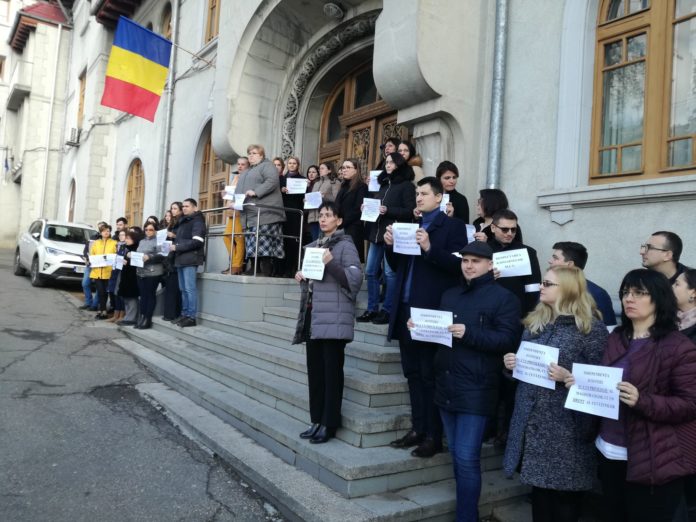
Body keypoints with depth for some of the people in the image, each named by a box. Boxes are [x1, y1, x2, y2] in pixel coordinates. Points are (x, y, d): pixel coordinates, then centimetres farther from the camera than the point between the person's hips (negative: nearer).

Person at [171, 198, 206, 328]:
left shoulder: (197, 221, -5)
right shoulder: (182, 221, 22)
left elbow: (197, 242, -16)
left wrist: (177, 247, -14)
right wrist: (173, 245, 9)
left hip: (190, 259, -8)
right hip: (180, 259, 8)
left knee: (190, 289, -8)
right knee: (183, 289, 8)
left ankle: (191, 317, -6)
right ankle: (185, 314, 14)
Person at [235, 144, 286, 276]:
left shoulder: (267, 166, 3)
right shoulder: (248, 172, 31)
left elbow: (272, 181, -15)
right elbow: (241, 189, 30)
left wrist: (256, 192, -21)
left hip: (264, 212, -9)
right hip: (250, 214, 9)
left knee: (263, 243, -14)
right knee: (252, 244, 2)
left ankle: (266, 269, -13)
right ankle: (253, 268, 2)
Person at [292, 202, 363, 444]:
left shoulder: (345, 245, -4)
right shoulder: (313, 246, 19)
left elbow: (355, 279, -14)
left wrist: (331, 264, -24)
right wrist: (301, 278, 7)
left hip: (334, 318, -7)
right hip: (313, 316, 7)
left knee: (331, 372, -2)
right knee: (314, 370, 11)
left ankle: (329, 424, 7)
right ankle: (316, 420, 20)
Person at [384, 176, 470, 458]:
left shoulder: (453, 226, -2)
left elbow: (459, 266, -13)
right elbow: (397, 266, 17)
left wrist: (430, 248, -24)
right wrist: (391, 245, -1)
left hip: (431, 310, -7)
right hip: (406, 308, 7)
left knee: (431, 375, 0)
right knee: (413, 373, 12)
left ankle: (434, 436, 10)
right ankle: (418, 429, 22)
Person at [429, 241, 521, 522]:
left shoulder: (504, 298, -3)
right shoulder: (450, 295, 18)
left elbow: (508, 340, -12)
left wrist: (469, 334, -22)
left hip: (476, 390, -6)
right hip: (446, 386, 7)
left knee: (467, 458, -6)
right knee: (456, 455, 15)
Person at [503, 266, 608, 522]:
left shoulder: (591, 327, -8)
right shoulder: (535, 321, 11)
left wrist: (568, 377, -23)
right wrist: (512, 363, -2)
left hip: (566, 423, -6)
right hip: (532, 419, 6)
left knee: (565, 490, 5)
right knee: (538, 485, 15)